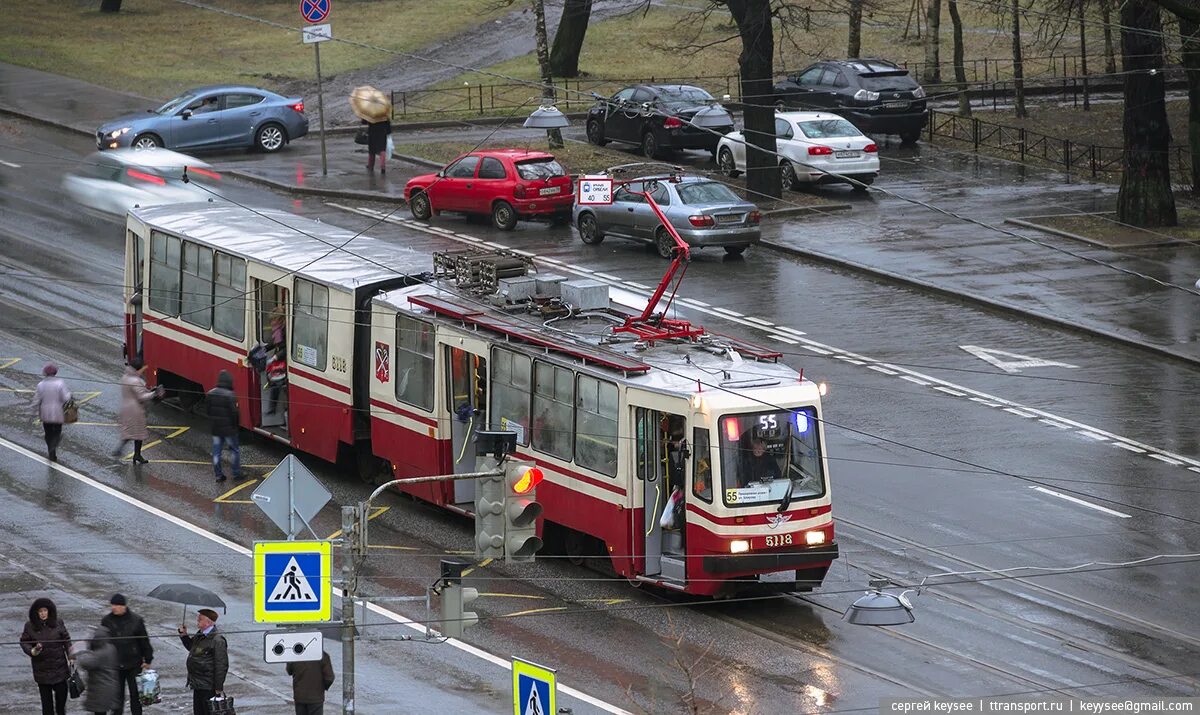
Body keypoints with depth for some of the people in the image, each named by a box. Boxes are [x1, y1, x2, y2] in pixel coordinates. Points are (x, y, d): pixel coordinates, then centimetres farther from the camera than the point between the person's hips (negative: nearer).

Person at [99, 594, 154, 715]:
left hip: (134, 665, -1)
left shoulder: (136, 620, -7)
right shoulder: (107, 621, -1)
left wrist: (147, 660, 1)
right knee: (117, 695, 5)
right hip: (115, 666, 2)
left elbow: (144, 641, 0)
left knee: (135, 694, 7)